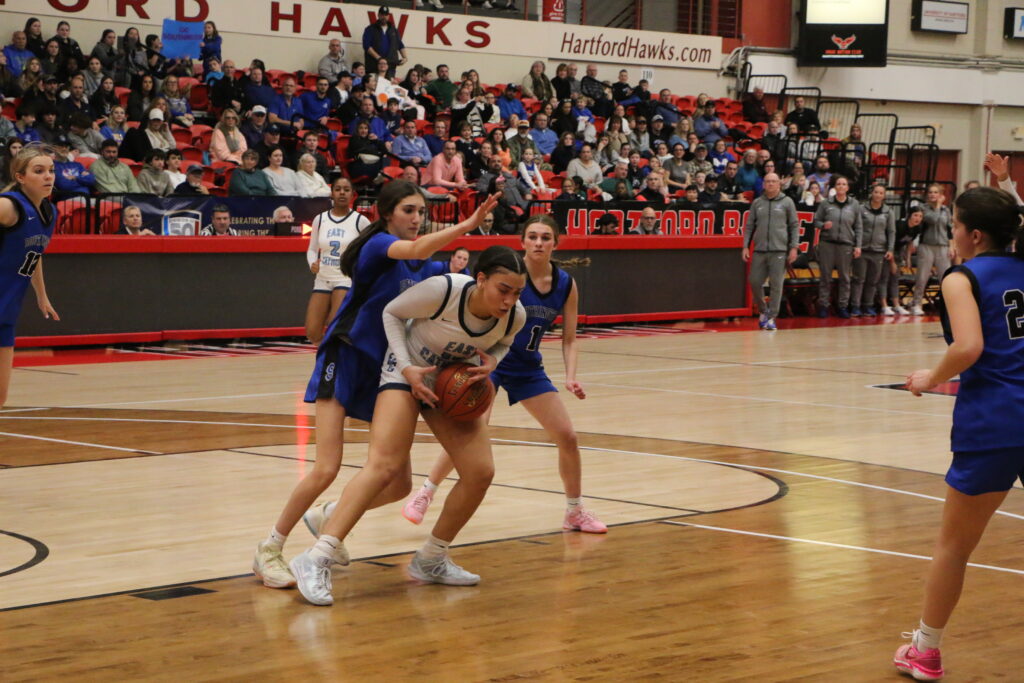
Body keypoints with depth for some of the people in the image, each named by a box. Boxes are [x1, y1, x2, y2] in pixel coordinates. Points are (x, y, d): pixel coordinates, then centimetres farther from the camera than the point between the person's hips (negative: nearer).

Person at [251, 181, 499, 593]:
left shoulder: (424, 269, 10)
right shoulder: (378, 244, -10)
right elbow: (416, 250, -31)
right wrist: (468, 224, -39)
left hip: (387, 371, 7)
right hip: (345, 361, -7)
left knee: (399, 485, 3)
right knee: (327, 470, -18)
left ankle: (330, 518, 28)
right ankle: (269, 551, -2)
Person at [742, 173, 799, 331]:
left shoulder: (787, 202, 5)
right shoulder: (757, 203, 12)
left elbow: (794, 226, 5)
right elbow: (749, 226, 14)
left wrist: (794, 247, -3)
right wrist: (746, 246, 5)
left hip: (779, 251, -3)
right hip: (759, 251, 3)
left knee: (776, 285, -4)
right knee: (755, 282, 1)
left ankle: (771, 318, 3)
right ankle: (763, 311, 22)